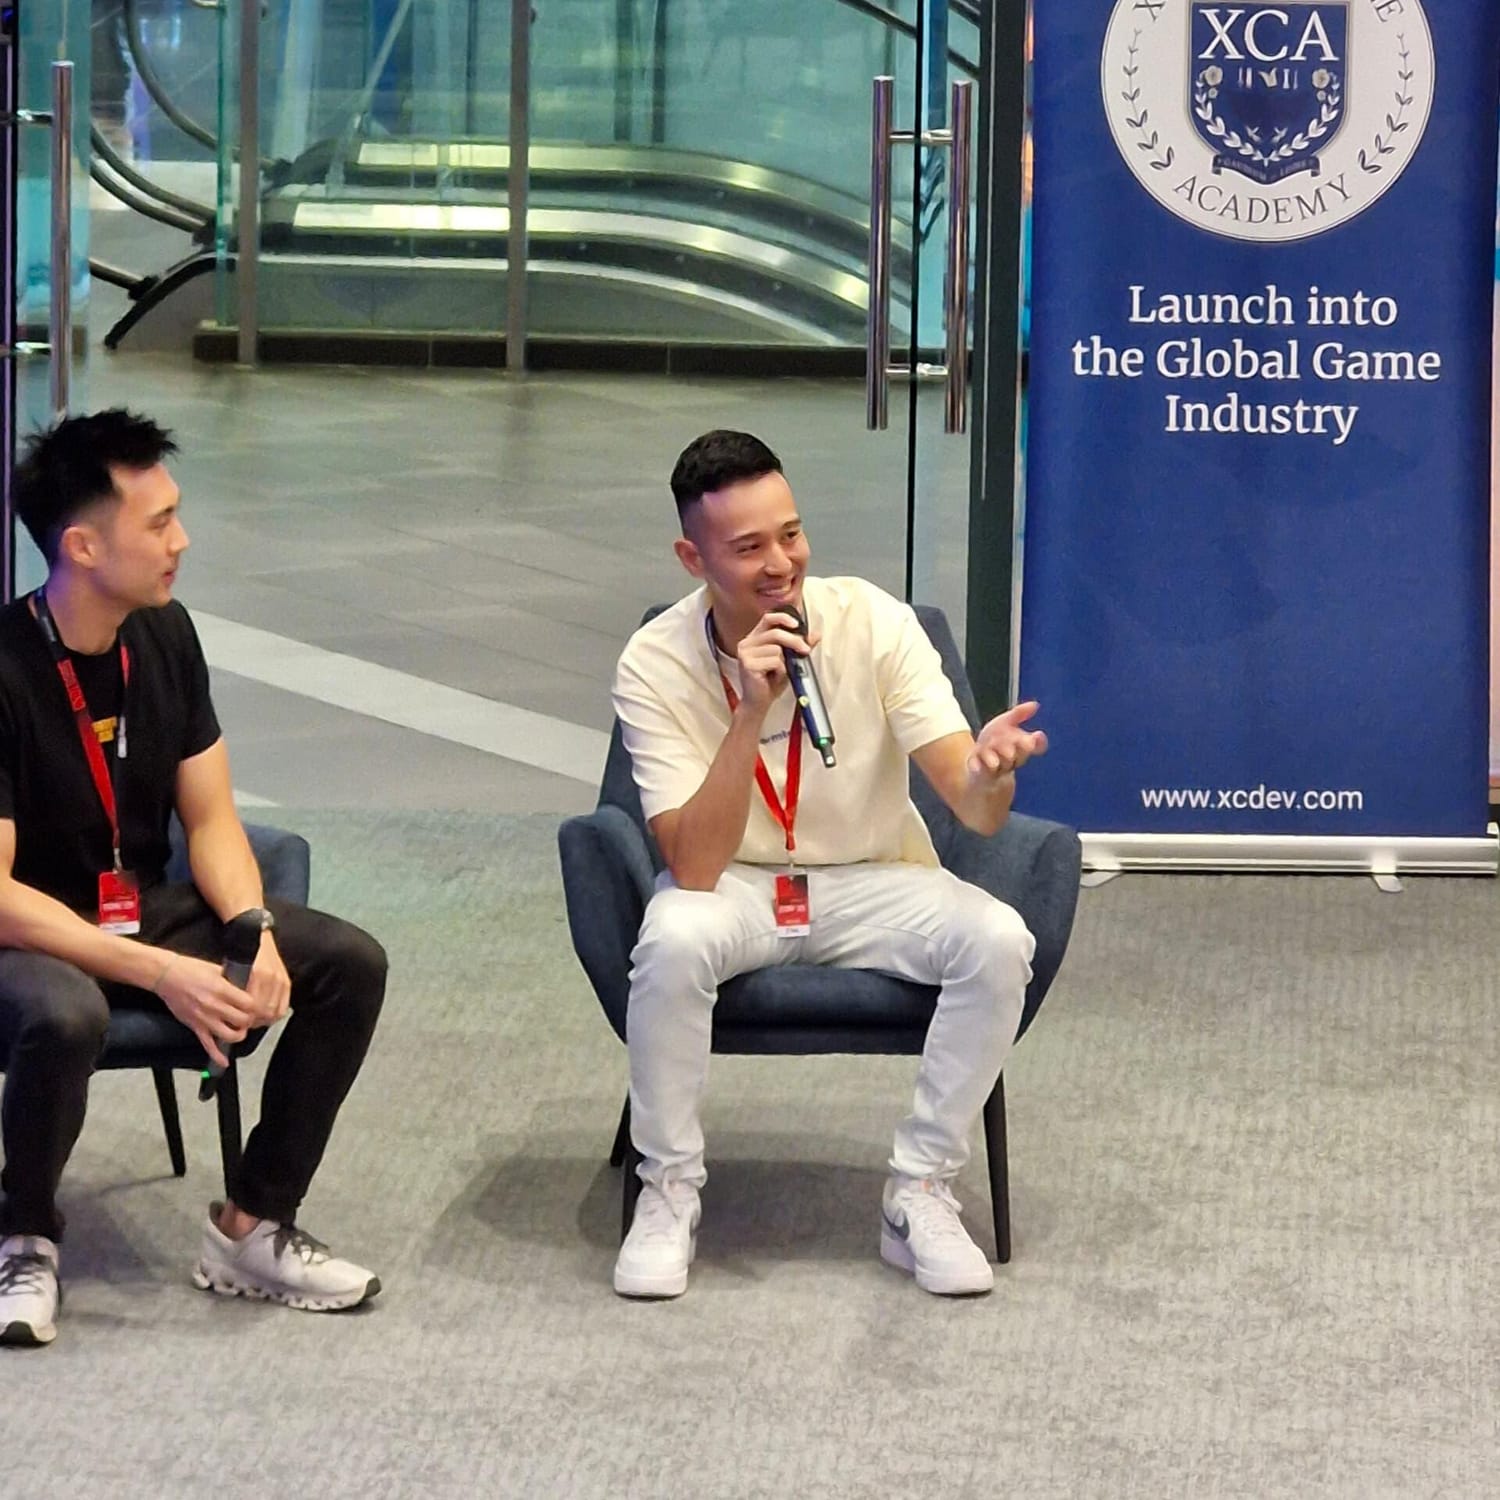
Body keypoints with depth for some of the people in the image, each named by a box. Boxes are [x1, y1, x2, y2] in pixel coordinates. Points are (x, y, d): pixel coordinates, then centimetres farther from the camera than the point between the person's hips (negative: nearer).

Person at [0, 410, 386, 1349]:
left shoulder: (164, 636, -2)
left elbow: (211, 819, 4)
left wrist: (255, 932, -16)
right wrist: (161, 973, -31)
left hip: (144, 912, 7)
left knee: (351, 964, -11)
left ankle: (251, 1231, -2)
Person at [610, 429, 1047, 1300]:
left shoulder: (874, 624, -15)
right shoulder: (656, 665, -16)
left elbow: (976, 812, -20)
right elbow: (695, 867, -26)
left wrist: (988, 768, -46)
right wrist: (750, 713, -35)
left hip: (874, 883, 2)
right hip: (733, 889, -1)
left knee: (1000, 941, -27)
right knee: (673, 941, -35)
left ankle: (921, 1196, -11)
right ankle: (669, 1193, -14)